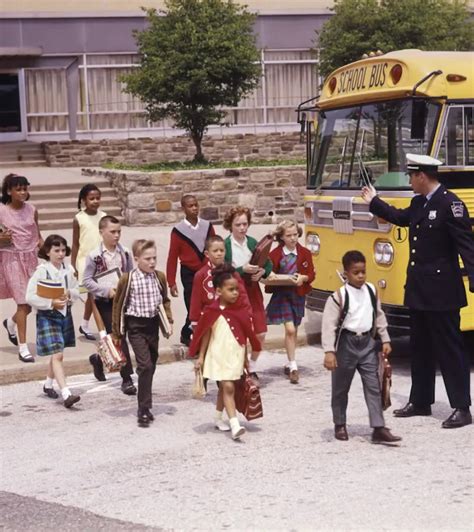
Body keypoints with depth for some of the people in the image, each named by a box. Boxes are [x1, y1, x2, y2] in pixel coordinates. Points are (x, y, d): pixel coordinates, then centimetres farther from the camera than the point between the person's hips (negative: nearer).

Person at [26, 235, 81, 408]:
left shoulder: (68, 270, 1)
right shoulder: (41, 271, -14)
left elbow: (76, 290, 12)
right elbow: (30, 297, -17)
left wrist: (69, 293, -11)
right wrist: (51, 303, -24)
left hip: (65, 314, 6)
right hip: (47, 316, -6)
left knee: (56, 354, 18)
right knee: (57, 355, -13)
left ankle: (48, 385, 40)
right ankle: (66, 394, -18)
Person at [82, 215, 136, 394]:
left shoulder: (125, 253, 4)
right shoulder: (95, 256, -8)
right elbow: (87, 281, -5)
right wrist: (107, 290, -15)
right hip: (105, 302, -4)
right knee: (118, 338, -7)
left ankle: (98, 359, 40)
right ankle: (126, 379, -1)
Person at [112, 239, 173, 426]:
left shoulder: (159, 277, 3)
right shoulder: (128, 279, -10)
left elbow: (165, 300, 16)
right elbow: (118, 304, -2)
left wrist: (169, 320, 4)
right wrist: (117, 331, 0)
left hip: (153, 325, 5)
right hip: (136, 326, -5)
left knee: (151, 366, 12)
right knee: (145, 365, -14)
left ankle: (145, 405, 26)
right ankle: (143, 410, -9)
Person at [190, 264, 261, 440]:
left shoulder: (239, 311, 2)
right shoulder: (212, 312, -10)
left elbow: (246, 335, 7)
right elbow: (205, 335, -4)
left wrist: (246, 358, 10)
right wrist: (200, 357, -3)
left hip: (235, 355, 4)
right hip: (219, 355, -4)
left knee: (224, 388, 15)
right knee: (228, 387, -11)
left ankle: (218, 418, 33)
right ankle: (235, 425, -16)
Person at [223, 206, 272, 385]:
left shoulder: (252, 243, 7)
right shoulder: (225, 245, -9)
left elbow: (269, 264, 10)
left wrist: (262, 272, -10)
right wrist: (243, 270, -26)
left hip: (253, 291, 5)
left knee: (261, 333, 5)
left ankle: (252, 367, 26)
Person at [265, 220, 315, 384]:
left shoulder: (305, 253, -1)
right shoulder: (275, 254, -6)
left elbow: (311, 274, -1)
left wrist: (303, 278, -20)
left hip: (298, 294, 3)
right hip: (281, 294, -3)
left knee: (294, 330, 14)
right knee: (290, 329, -13)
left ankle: (289, 364, 31)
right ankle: (293, 367, -7)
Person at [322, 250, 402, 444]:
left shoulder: (371, 291, 4)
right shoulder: (339, 296, -12)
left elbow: (379, 317, 14)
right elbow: (329, 325, -15)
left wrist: (385, 340, 12)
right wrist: (329, 351, -22)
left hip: (367, 343, 4)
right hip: (347, 343, -4)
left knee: (373, 386, -1)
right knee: (340, 387, 10)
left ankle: (379, 428, -1)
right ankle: (340, 425, 26)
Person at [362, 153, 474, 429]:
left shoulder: (450, 204, -16)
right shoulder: (418, 203, 9)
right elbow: (401, 218, 30)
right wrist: (374, 201, 38)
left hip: (441, 292, -9)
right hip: (419, 290, 9)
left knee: (450, 349, -3)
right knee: (420, 348, 16)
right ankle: (420, 401, 27)